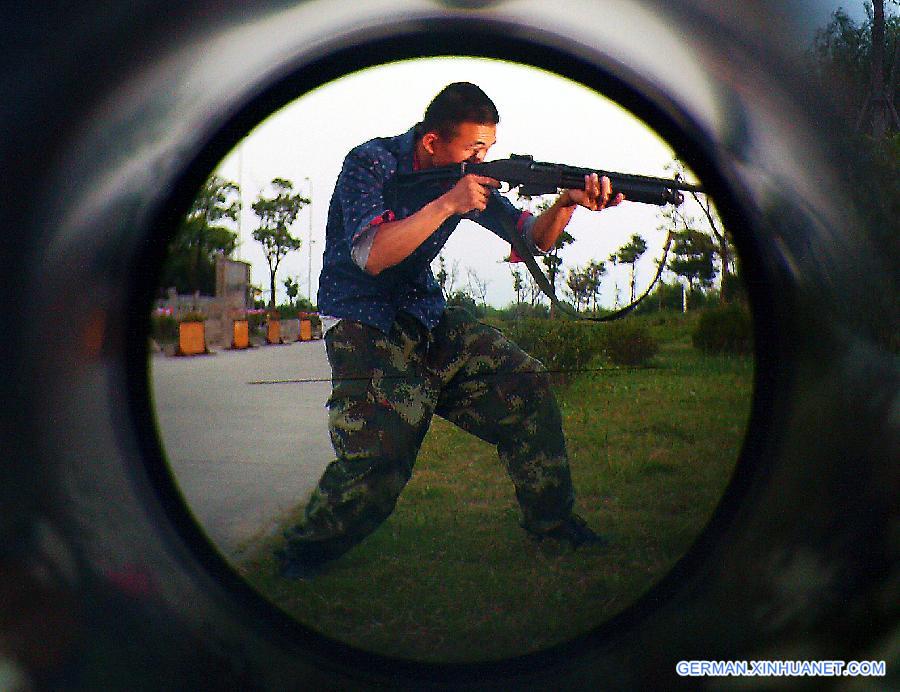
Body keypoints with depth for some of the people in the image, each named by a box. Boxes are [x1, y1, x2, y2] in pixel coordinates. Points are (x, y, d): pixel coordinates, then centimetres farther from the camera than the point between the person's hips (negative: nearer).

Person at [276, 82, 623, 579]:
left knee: (526, 384, -5)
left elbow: (533, 238, 0)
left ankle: (551, 518, 10)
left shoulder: (468, 176, 1)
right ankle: (303, 553, 2)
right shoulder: (369, 164, -16)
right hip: (363, 325, -6)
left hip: (428, 317, 6)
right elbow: (371, 255, -28)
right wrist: (448, 203, -30)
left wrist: (567, 202, -22)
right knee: (377, 458, -21)